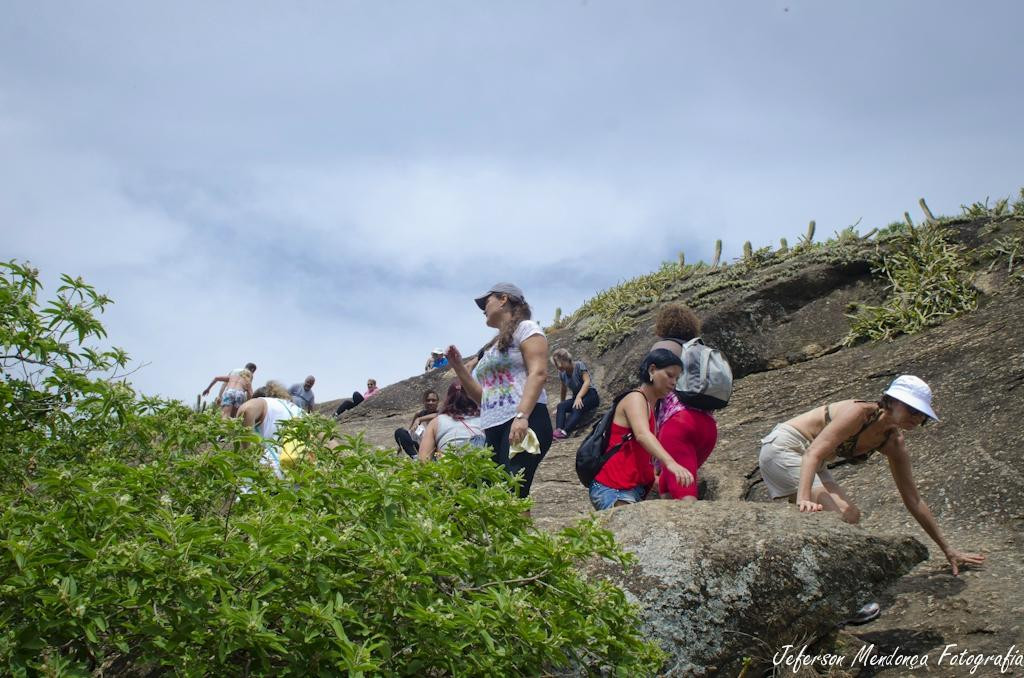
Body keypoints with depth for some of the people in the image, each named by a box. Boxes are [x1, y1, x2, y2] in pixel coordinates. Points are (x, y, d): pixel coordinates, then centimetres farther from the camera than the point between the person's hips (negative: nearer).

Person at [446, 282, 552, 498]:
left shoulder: (525, 328, 6)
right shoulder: (493, 347, 29)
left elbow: (538, 373, -9)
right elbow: (483, 397, 29)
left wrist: (522, 416, -21)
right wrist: (458, 366, 20)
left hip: (523, 424, -7)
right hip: (493, 429, 7)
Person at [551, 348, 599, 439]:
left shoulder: (579, 365, -8)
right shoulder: (562, 373, 9)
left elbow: (587, 381, -19)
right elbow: (563, 391, 17)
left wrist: (579, 397, -30)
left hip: (590, 395, -6)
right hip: (576, 397, 6)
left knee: (577, 408, -37)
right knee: (561, 406, -25)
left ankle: (564, 432, -55)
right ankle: (558, 430, -47)